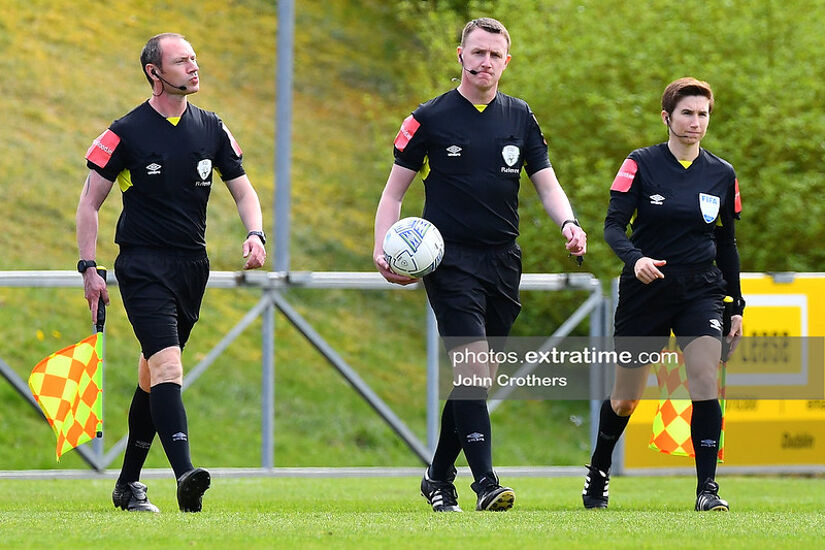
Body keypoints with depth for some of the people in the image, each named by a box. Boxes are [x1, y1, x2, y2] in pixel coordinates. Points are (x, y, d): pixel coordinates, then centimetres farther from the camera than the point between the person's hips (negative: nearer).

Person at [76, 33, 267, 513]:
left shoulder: (212, 129, 8)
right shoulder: (126, 133, -5)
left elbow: (243, 189, 14)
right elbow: (90, 202, 0)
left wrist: (256, 235, -6)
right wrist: (89, 268, -6)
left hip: (192, 265, 5)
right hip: (143, 265, -5)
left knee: (154, 374, 12)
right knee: (168, 365, -20)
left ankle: (129, 483, 21)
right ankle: (185, 475, -32)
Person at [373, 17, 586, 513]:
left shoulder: (520, 118, 10)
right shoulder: (431, 118, -1)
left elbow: (547, 183, 10)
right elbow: (395, 190, 4)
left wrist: (569, 223, -10)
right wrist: (383, 249, -10)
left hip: (503, 260, 5)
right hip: (450, 258, -4)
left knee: (480, 377, 8)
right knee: (474, 366, -18)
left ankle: (439, 476, 23)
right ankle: (485, 481, -22)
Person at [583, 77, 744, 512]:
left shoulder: (722, 175, 5)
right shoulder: (641, 164, -4)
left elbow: (727, 243, 14)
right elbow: (613, 225, -11)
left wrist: (737, 306, 12)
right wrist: (635, 258, -31)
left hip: (701, 291, 2)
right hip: (645, 290, -1)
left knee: (705, 379, -20)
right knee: (624, 400, 8)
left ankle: (707, 487, -17)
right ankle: (597, 472, 35)